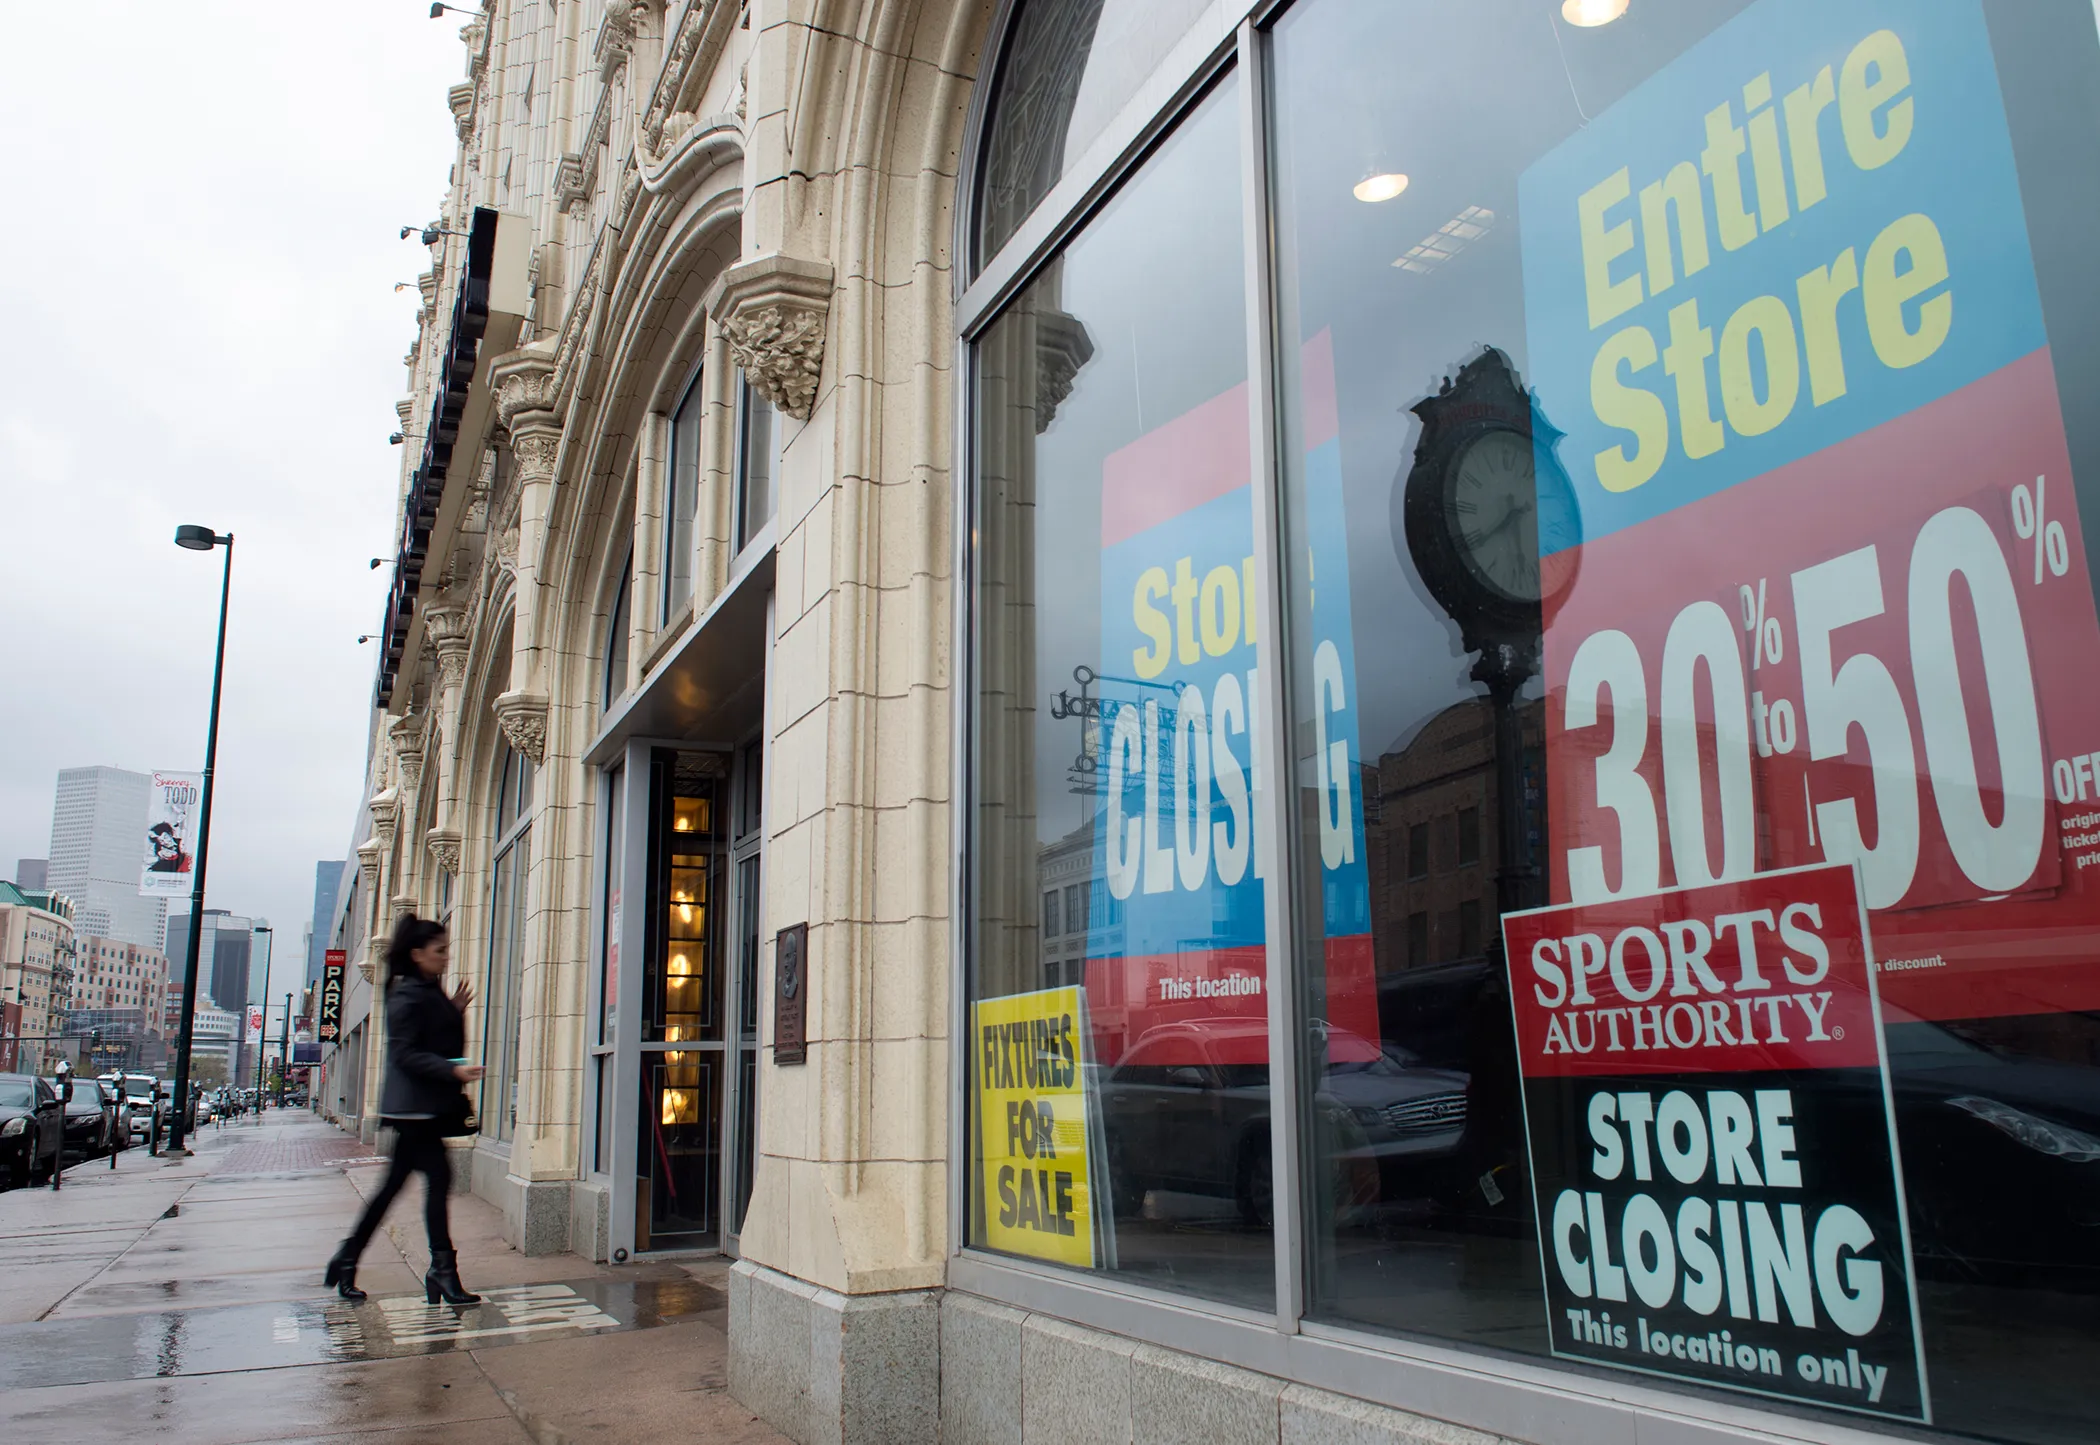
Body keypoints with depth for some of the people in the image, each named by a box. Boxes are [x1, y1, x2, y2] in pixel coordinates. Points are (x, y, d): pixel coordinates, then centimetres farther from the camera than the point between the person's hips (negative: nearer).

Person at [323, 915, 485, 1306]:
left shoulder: (432, 993, 17)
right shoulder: (407, 995, -12)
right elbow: (405, 1053, -19)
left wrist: (455, 1012, 8)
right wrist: (453, 1071, -26)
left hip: (428, 1106, 10)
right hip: (413, 1105, -10)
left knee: (393, 1184, 13)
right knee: (438, 1176, -10)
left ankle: (346, 1260, 21)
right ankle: (442, 1268, -6)